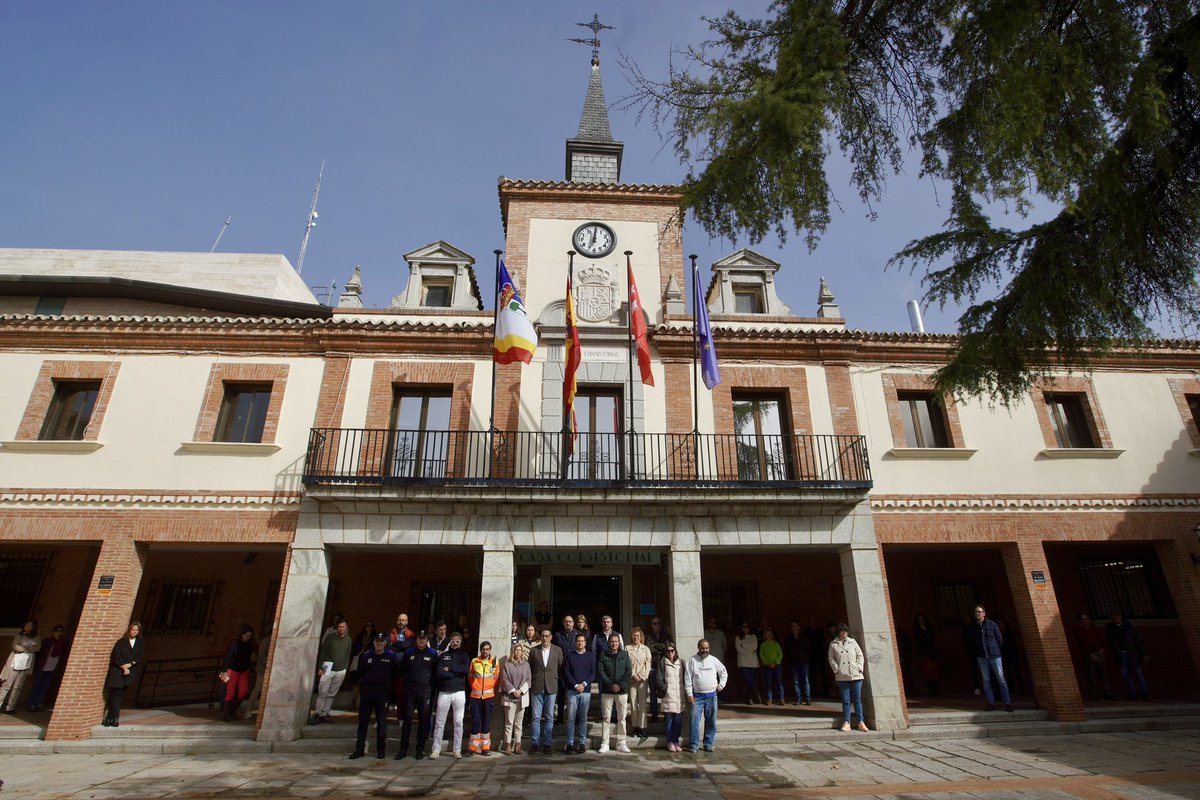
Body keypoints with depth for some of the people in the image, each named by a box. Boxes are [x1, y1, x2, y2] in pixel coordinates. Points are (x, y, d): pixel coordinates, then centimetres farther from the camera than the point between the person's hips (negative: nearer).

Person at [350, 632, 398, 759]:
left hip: (382, 692, -2)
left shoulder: (391, 656, -4)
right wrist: (361, 688, 11)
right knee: (363, 721, 7)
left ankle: (381, 749, 13)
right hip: (366, 690, 3)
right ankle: (359, 749, 15)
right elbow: (360, 673, 13)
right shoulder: (366, 655, 3)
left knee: (382, 722, 3)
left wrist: (388, 685, 4)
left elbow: (395, 673, 4)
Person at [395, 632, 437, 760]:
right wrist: (406, 683, 12)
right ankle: (403, 749, 9)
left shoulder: (432, 654, 1)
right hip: (410, 690, 1)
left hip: (425, 690, -1)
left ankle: (420, 749, 13)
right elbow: (402, 670, 15)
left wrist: (431, 686, 4)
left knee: (423, 720, 4)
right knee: (407, 719, 0)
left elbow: (435, 672, 8)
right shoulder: (408, 652, 4)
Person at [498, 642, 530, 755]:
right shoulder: (507, 664, 3)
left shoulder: (526, 664, 9)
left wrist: (521, 690, -7)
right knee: (509, 722, -2)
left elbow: (528, 680, 6)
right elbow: (504, 679, -3)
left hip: (522, 697, 2)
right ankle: (508, 746, 5)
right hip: (509, 697, -2)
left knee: (519, 723, 6)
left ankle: (517, 746, 11)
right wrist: (513, 691, -10)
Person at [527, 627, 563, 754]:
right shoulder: (534, 650, 2)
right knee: (536, 717, 2)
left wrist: (558, 682, 2)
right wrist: (530, 684, 3)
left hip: (551, 687, 0)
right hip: (536, 688, 0)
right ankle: (535, 744, 11)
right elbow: (529, 668, 7)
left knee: (549, 717, 5)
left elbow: (561, 668, 6)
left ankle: (547, 744, 14)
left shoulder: (558, 650, 3)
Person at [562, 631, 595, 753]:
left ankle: (582, 742, 13)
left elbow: (593, 673, 4)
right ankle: (570, 743, 5)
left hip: (586, 690, 1)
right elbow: (566, 672, 0)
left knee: (583, 718, 5)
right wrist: (575, 685, -9)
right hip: (572, 690, -1)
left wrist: (584, 684, -10)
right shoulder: (570, 656, 4)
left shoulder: (590, 656, 7)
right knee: (571, 718, -2)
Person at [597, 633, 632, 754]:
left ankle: (621, 743, 11)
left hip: (622, 690, 1)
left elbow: (629, 671, 1)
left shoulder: (624, 654, 6)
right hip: (607, 690, -1)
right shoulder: (603, 655, 4)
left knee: (622, 717, 3)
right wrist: (611, 685, -13)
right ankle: (604, 744, 8)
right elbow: (600, 671, -3)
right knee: (606, 718, 2)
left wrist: (619, 685, -11)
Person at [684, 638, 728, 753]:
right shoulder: (692, 661, -5)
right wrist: (689, 694, -9)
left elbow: (724, 672, 18)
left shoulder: (714, 660, 3)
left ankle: (708, 744, 20)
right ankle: (694, 745, 4)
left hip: (711, 695, 3)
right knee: (695, 721, -5)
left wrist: (721, 685, 10)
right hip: (697, 696, -3)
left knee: (711, 721, 9)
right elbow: (687, 678, -5)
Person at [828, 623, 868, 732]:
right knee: (846, 700, 2)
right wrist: (837, 670, -8)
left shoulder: (853, 642, 9)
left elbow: (860, 656, 8)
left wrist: (859, 668, -3)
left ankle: (861, 722, 9)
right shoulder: (833, 644, 5)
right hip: (842, 676, -1)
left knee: (857, 699, 4)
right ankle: (846, 723, 7)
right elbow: (831, 659, 4)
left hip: (856, 675, 1)